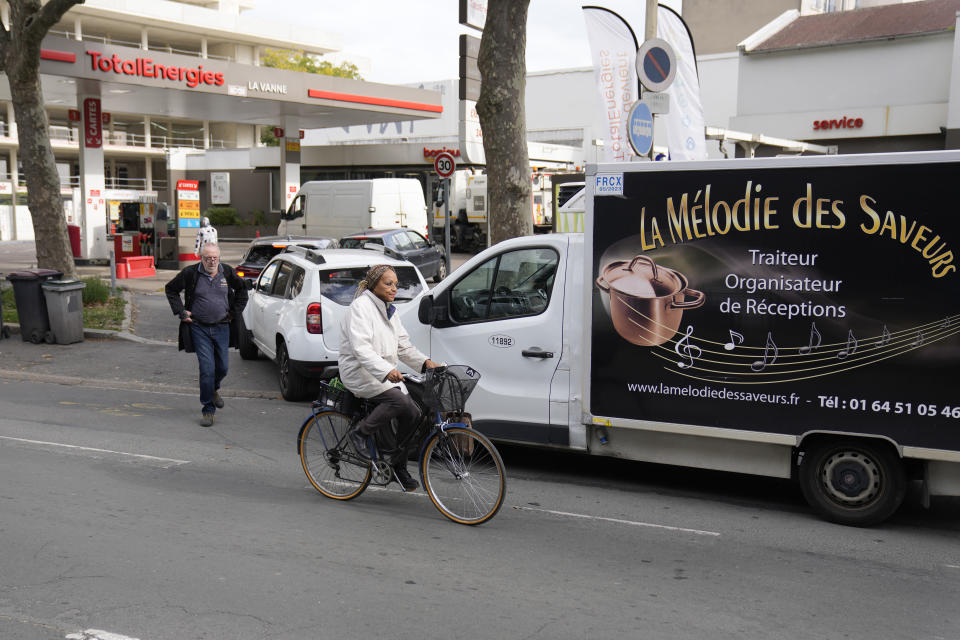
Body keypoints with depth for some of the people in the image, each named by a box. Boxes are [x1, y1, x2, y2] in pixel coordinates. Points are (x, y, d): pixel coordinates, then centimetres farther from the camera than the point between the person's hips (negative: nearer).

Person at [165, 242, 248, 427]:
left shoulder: (227, 272, 2)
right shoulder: (190, 273, -6)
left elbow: (242, 290, 19)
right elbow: (170, 289, 8)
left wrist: (235, 311, 9)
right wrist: (181, 311, 0)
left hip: (222, 328, 3)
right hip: (199, 329, -3)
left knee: (222, 367, 9)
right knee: (207, 368, -9)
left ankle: (214, 390, 42)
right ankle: (208, 410, 1)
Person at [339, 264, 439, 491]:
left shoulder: (388, 310, 16)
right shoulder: (361, 306, -12)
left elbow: (404, 345, 16)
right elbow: (361, 349, -24)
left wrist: (424, 362, -2)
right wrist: (386, 370, -37)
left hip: (385, 372, 8)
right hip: (359, 372, -8)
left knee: (413, 413, -6)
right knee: (399, 400, -31)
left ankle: (399, 467, 9)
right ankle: (361, 432, -10)